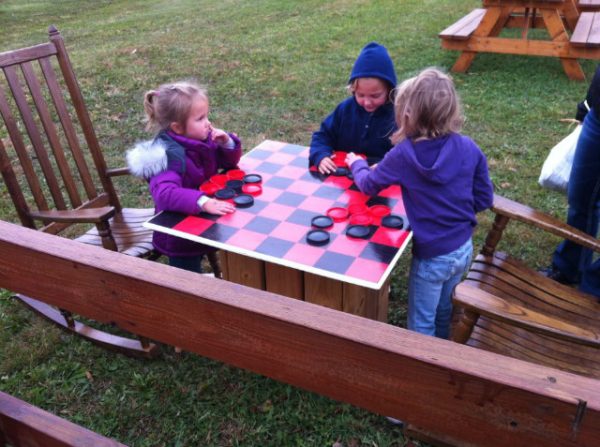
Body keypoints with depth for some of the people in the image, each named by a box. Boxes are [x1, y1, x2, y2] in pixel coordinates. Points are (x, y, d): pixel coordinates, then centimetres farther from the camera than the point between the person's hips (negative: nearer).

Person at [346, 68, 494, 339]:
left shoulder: (403, 155, -21)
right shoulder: (469, 148, -10)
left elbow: (369, 185, -4)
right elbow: (484, 199, -1)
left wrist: (356, 164, 17)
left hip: (432, 256, -6)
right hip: (464, 249, 6)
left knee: (421, 324, 15)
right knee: (443, 310, 28)